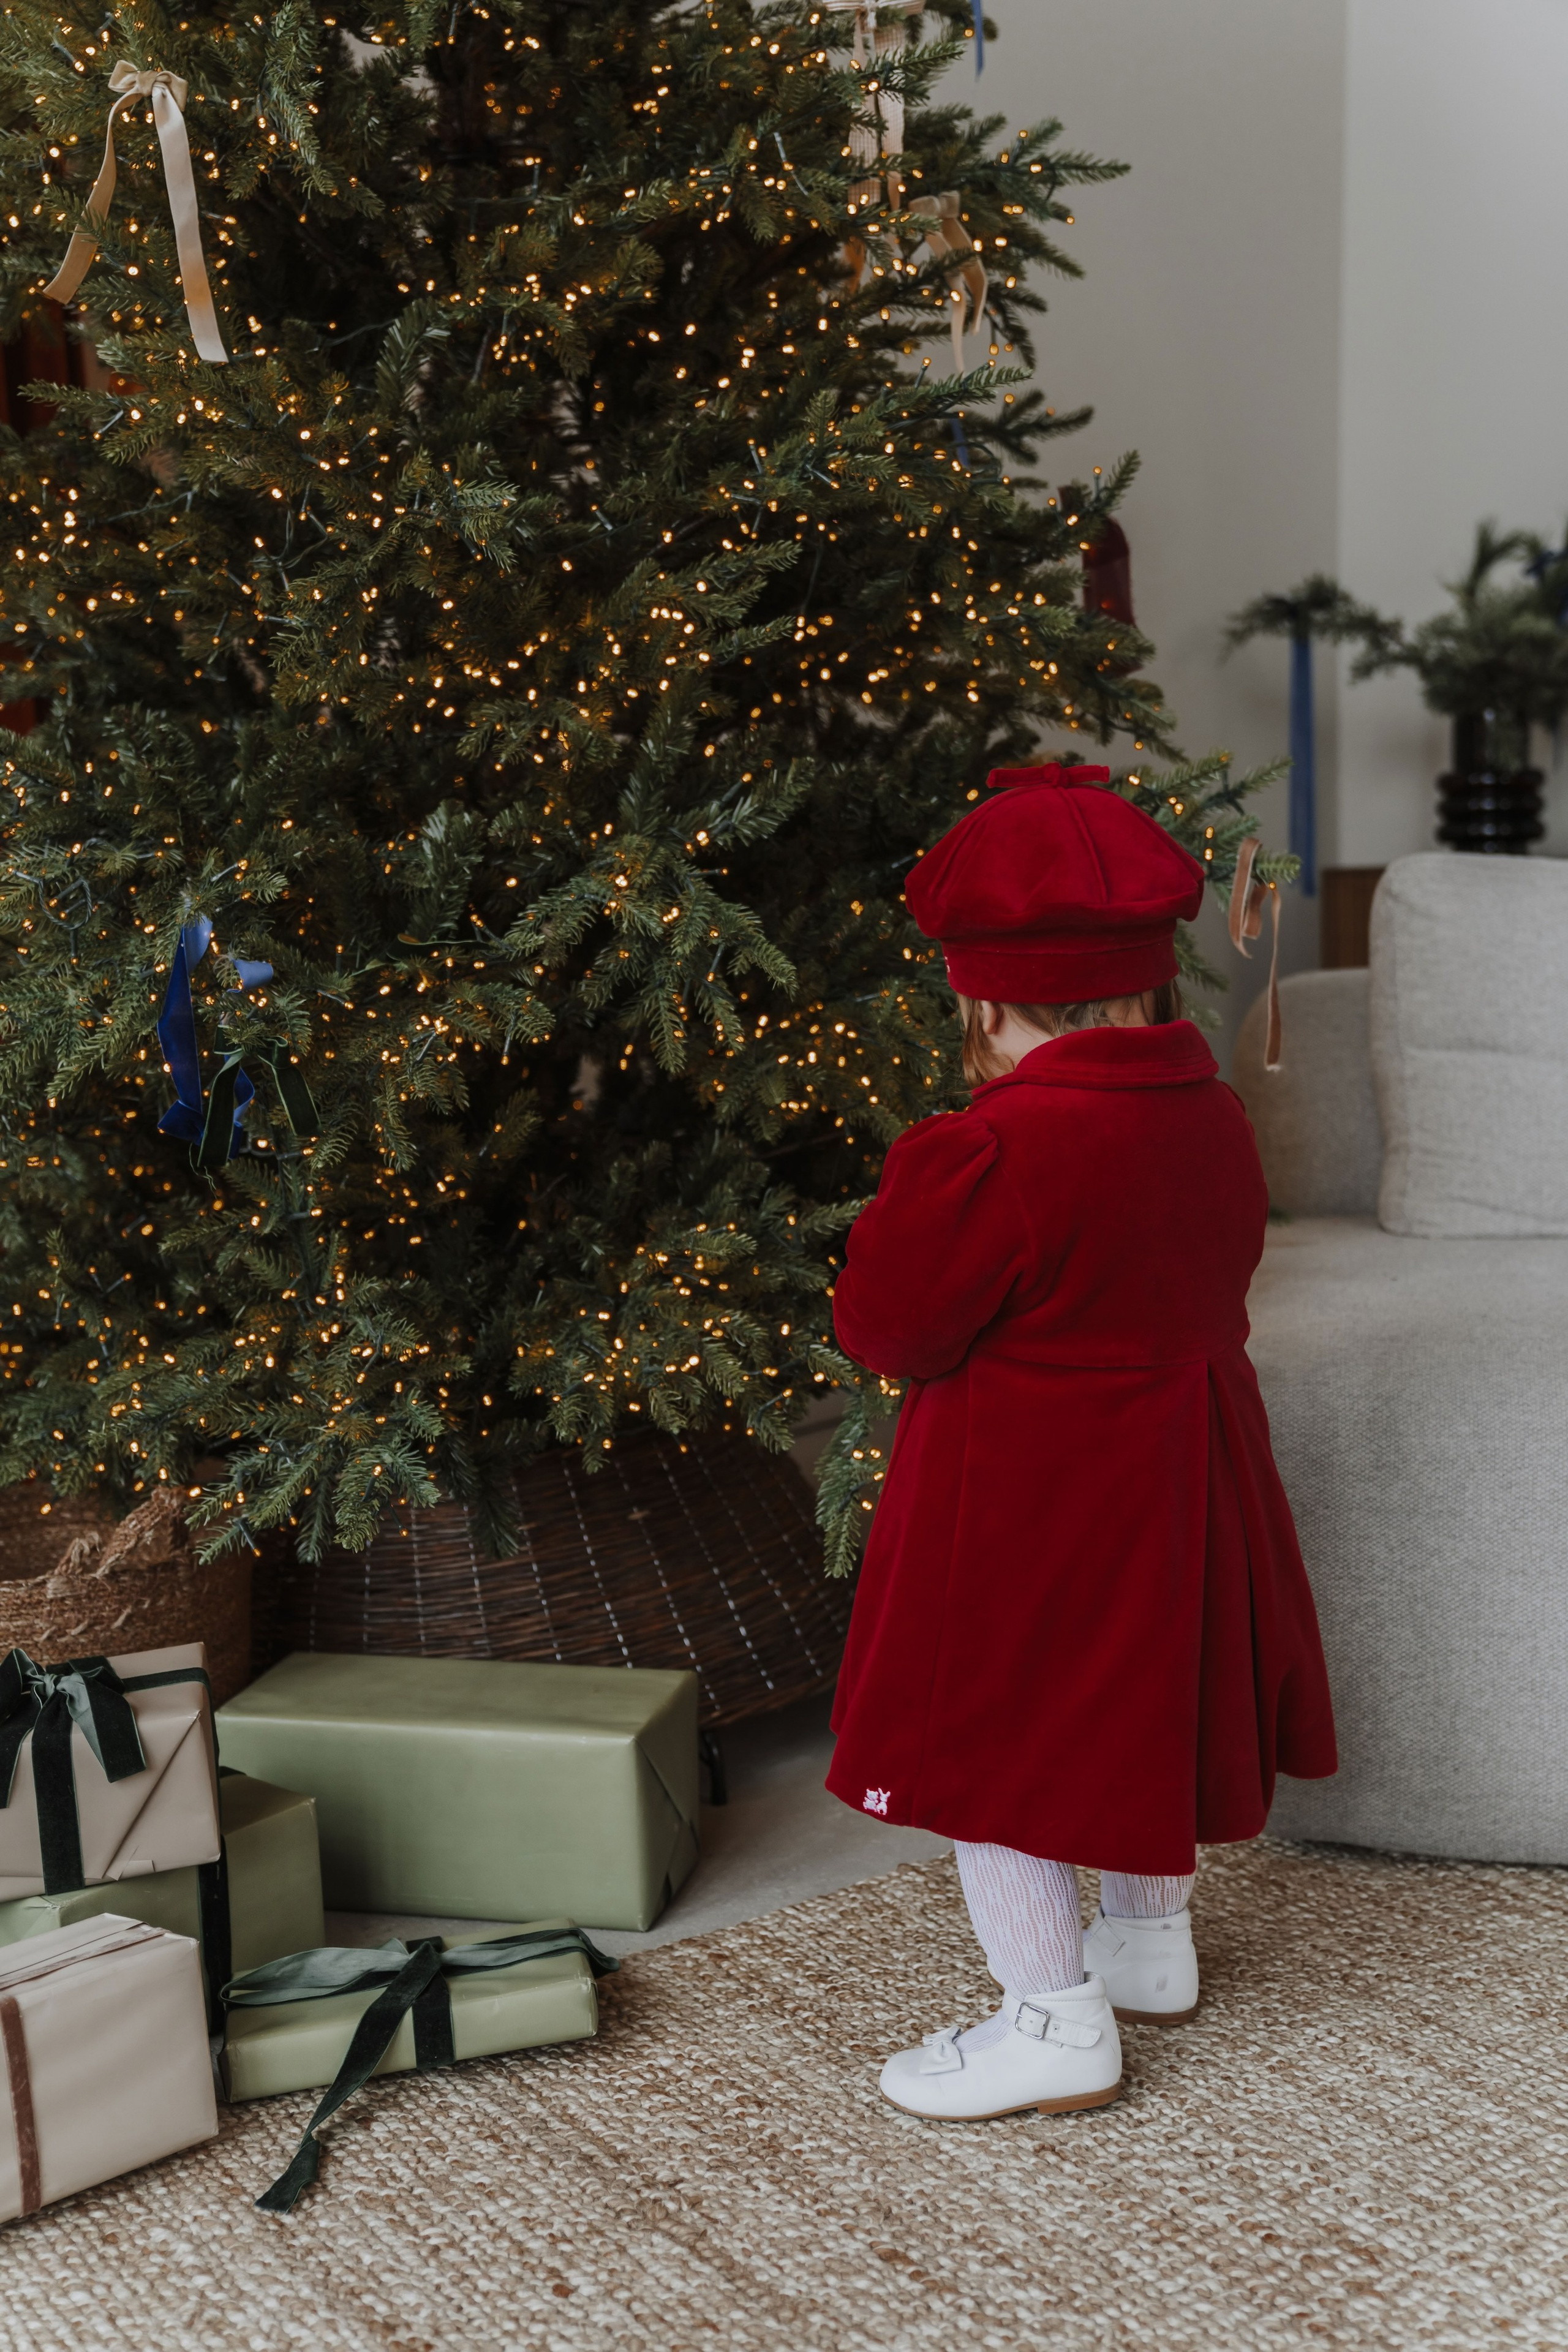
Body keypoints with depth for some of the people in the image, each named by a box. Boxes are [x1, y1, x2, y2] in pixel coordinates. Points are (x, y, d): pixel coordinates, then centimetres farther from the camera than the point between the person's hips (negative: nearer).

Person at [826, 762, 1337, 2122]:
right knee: (1137, 1700, 24)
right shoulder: (1214, 1119, -2)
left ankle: (1057, 2024, 15)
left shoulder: (995, 1155, -26)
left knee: (992, 1741, 6)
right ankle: (1154, 1944, 42)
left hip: (1025, 1505, -8)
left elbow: (881, 1328, -16)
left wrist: (916, 1187, -1)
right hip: (1179, 1481, 8)